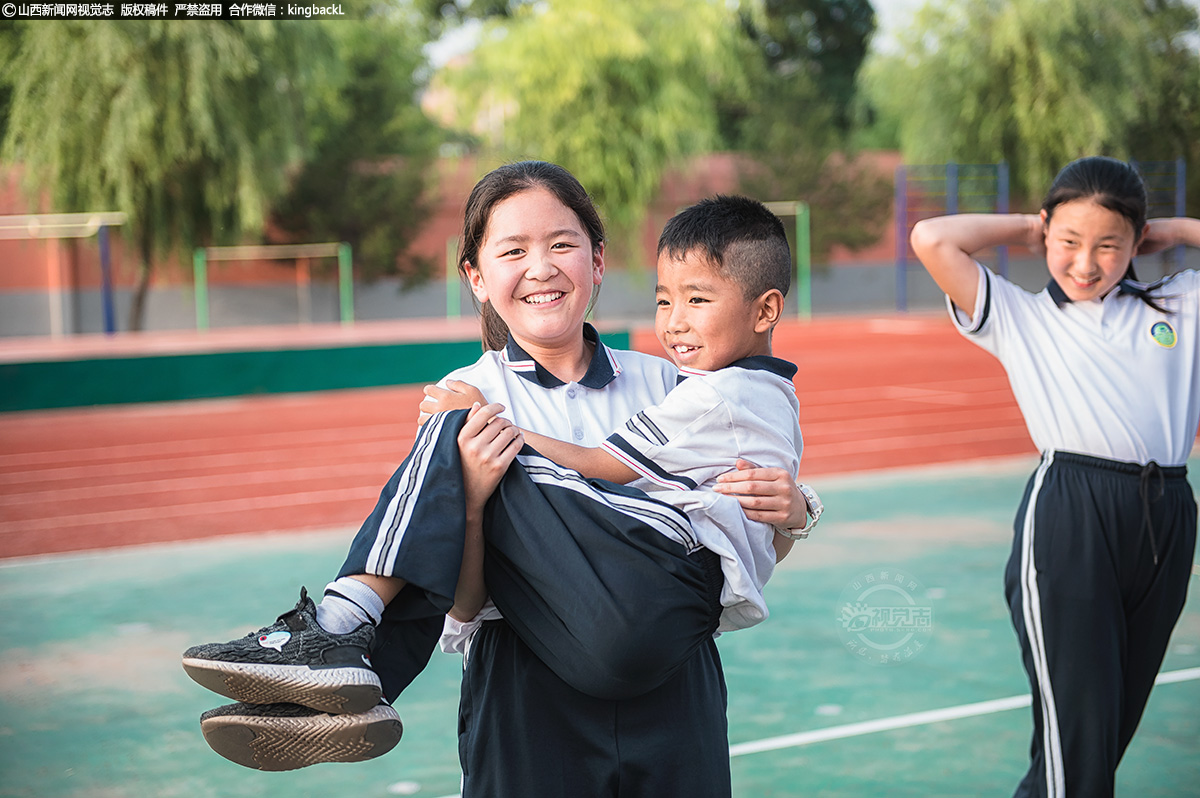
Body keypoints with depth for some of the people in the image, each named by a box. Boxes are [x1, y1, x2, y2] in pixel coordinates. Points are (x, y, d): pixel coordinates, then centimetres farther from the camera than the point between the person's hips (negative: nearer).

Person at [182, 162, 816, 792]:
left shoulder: (664, 384, 11)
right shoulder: (467, 401, 6)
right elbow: (465, 599, -3)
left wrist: (785, 512, -6)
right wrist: (473, 502, -20)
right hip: (532, 693, 0)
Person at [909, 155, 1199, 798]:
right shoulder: (1018, 317, 9)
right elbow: (932, 239, -2)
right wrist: (1022, 228, 12)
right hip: (1068, 519, -4)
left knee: (1116, 723, 9)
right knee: (1076, 728, -8)